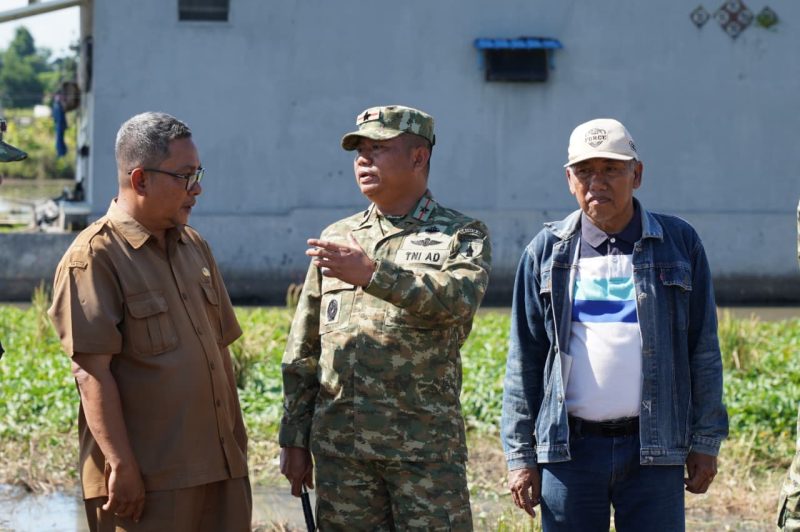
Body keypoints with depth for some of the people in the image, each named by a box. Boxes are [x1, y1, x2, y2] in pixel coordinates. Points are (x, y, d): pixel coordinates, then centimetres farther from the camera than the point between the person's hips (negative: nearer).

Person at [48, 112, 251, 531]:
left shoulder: (194, 248, 17)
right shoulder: (94, 259, -9)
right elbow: (92, 371, -15)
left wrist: (236, 445, 18)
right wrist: (121, 465, -20)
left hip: (221, 468, 7)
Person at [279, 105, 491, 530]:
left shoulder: (462, 236, 4)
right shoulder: (337, 239, 14)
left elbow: (459, 299, -19)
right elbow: (303, 351, 15)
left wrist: (372, 273, -28)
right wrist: (294, 439, 10)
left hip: (426, 444, -3)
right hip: (340, 443, 4)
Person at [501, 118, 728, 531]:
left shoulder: (678, 244, 4)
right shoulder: (546, 252, 6)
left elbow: (703, 351, 6)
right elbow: (524, 359, 7)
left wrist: (705, 441, 3)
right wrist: (520, 454, 3)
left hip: (655, 450, -1)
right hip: (569, 447, 1)